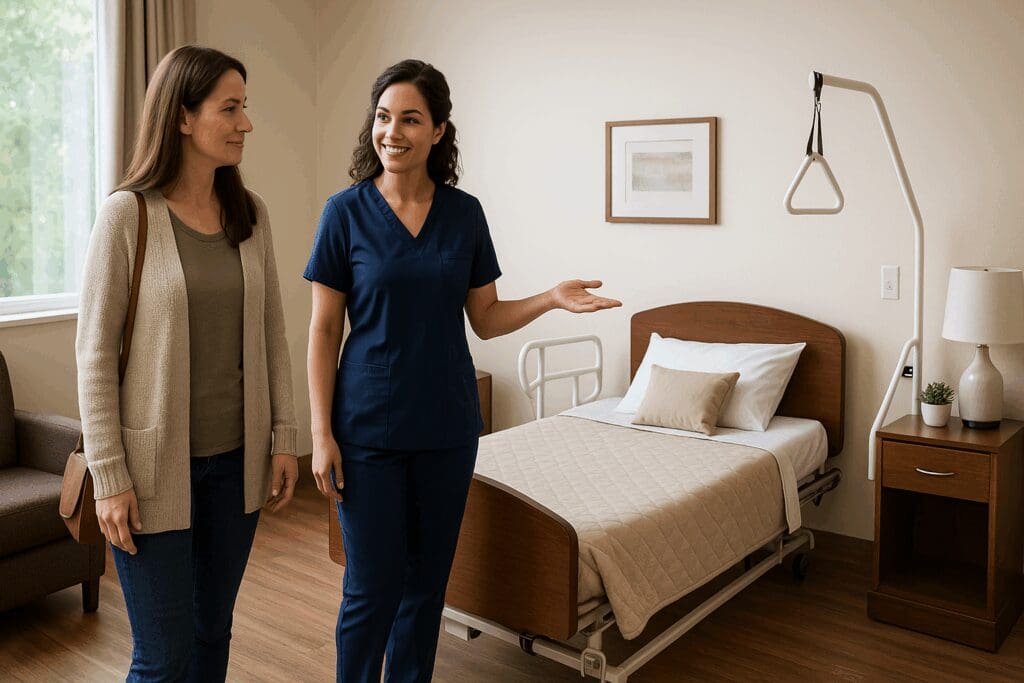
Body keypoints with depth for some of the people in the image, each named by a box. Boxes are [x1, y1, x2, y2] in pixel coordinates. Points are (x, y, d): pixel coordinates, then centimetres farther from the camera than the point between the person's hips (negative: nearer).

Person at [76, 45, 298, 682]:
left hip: (237, 459, 5)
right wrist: (109, 476, -11)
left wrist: (284, 437, 5)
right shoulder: (127, 213, -10)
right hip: (157, 465, -4)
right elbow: (95, 353, -10)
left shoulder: (251, 213, 4)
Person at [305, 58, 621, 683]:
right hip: (370, 426, -3)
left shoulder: (465, 213, 2)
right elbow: (324, 330, -4)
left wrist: (551, 299, -10)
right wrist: (322, 432, -9)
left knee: (428, 580, 13)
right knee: (373, 584, 3)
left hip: (447, 424, 3)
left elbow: (486, 320, 7)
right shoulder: (346, 213, -5)